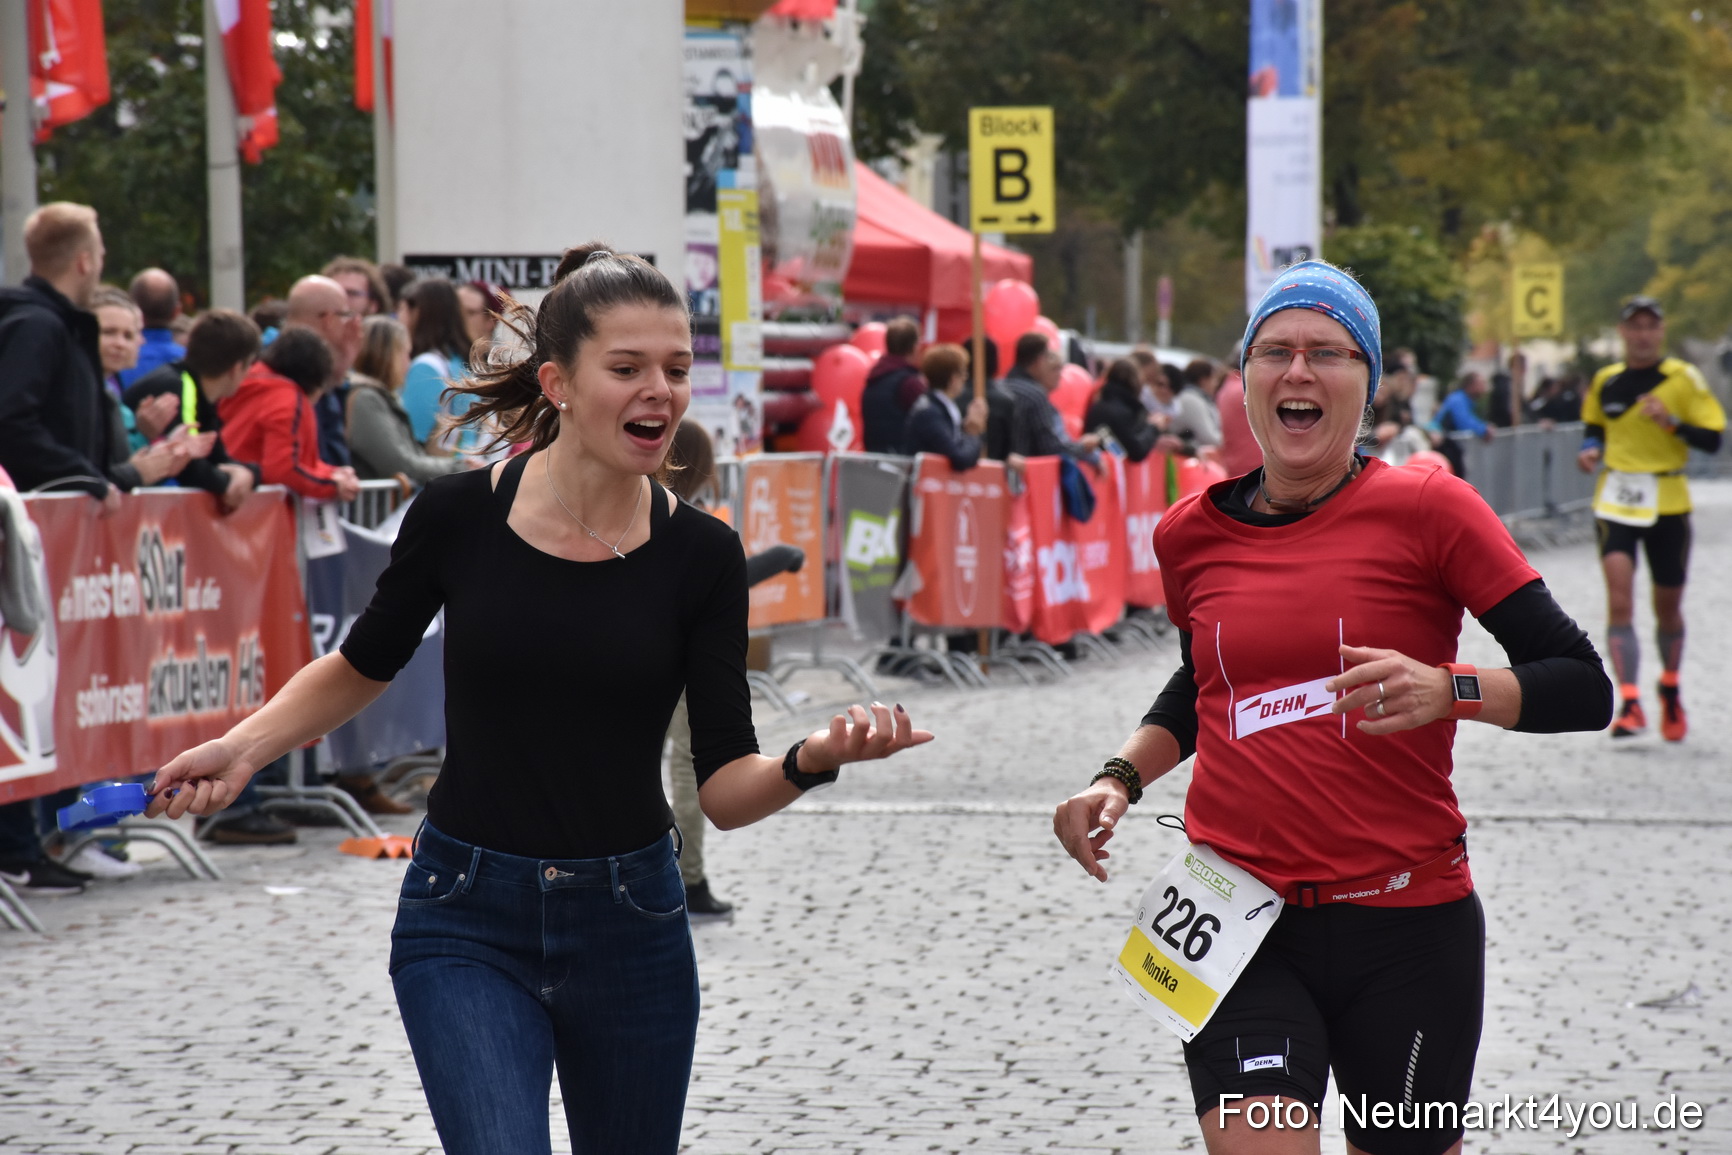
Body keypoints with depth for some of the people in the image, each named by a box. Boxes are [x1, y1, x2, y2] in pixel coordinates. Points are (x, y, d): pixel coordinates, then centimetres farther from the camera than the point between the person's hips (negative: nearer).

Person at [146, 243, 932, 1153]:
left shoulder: (700, 556, -6)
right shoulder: (459, 515, -8)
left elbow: (725, 791, -8)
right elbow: (363, 667, 11)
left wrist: (814, 758, -27)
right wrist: (245, 745, -2)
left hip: (629, 924, 2)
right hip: (468, 922, -2)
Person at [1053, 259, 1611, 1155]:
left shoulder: (1426, 509, -4)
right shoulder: (1193, 533, 7)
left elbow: (1583, 686, -6)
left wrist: (1449, 691, -23)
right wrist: (1121, 778, 11)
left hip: (1407, 923, -1)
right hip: (1239, 924, 2)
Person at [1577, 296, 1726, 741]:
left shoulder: (1684, 378, -3)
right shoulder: (1605, 381, 5)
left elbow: (1712, 439, -7)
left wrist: (1673, 423, -23)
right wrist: (1590, 450, 0)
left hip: (1668, 503, -1)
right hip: (1615, 500, 1)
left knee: (1668, 606, 12)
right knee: (1619, 600, -17)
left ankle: (1670, 691, 38)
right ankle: (1629, 704, -19)